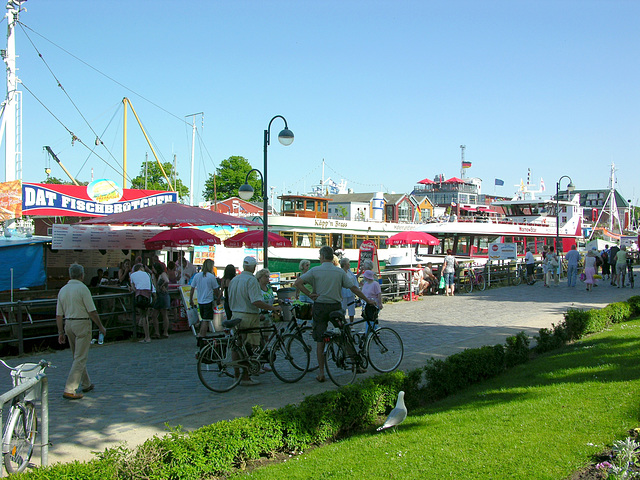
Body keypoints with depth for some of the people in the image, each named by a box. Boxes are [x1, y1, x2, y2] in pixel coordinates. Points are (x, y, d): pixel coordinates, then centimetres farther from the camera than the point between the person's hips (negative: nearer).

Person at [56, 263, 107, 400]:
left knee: (78, 356, 19)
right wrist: (101, 327, -2)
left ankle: (86, 384, 31)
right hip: (82, 323, -7)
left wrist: (61, 332, 15)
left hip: (68, 324, 7)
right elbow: (92, 312, -13)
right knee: (80, 358, -5)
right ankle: (69, 390, -10)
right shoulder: (82, 288, -12)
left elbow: (59, 315, 9)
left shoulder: (62, 290, 8)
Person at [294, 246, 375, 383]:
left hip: (320, 307, -1)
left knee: (320, 341, 4)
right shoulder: (340, 272, 1)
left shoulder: (315, 270, -2)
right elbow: (354, 288, 2)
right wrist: (367, 300, 10)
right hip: (336, 307, 1)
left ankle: (321, 373, 4)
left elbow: (298, 283, -10)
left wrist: (310, 294, -7)